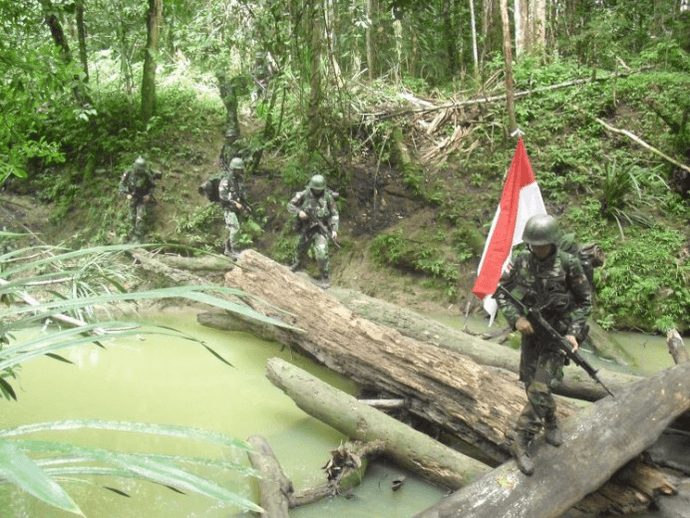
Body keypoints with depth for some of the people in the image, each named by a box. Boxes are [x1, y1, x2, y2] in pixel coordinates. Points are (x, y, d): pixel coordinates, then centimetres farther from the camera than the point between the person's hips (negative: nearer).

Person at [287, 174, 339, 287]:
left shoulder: (328, 197, -9)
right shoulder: (304, 195, -8)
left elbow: (334, 215, -2)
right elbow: (290, 205, 0)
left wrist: (334, 230, -12)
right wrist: (299, 212, -19)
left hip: (321, 230, -2)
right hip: (306, 230, 2)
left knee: (321, 254, -18)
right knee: (301, 250, 23)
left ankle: (324, 276, 5)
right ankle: (298, 264, 56)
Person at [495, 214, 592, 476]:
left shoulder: (569, 264, -15)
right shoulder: (521, 261, -7)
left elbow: (585, 301, -5)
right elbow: (500, 291, -1)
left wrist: (574, 332, -15)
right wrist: (516, 318, -16)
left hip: (557, 334, -4)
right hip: (531, 331, 4)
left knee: (540, 389, -12)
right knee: (533, 387, 13)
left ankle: (520, 441, -1)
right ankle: (550, 422, 40)